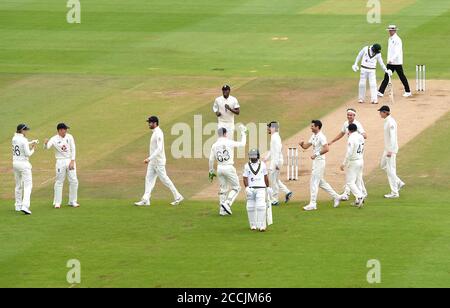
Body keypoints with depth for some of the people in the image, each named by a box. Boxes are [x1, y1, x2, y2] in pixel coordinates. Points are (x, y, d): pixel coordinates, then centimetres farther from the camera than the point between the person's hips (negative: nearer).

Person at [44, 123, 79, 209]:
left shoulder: (69, 137, 1)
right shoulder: (54, 139, -7)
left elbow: (73, 149, 1)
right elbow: (47, 147, -21)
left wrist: (72, 161, -8)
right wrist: (46, 143, -46)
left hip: (70, 161, 3)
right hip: (60, 162, -3)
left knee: (74, 181, 2)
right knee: (59, 182, 0)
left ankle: (73, 202, 13)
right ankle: (57, 202, 8)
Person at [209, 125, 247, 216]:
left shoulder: (214, 145, 4)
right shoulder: (229, 142, -8)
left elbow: (211, 160, 7)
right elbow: (242, 144, 4)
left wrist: (211, 172, 17)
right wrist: (243, 133, 18)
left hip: (220, 168, 5)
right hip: (229, 167, -5)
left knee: (223, 189, 13)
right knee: (236, 187, 6)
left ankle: (223, 210, 12)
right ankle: (227, 204, -11)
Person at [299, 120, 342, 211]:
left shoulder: (321, 137, -16)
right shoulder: (313, 136, 14)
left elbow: (326, 149, -27)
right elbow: (306, 146, 18)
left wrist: (316, 154, -26)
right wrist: (302, 144, -4)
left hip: (319, 161, -10)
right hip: (316, 162, 10)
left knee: (314, 183, -7)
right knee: (321, 182, 16)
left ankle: (312, 204, -5)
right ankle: (336, 197, 23)